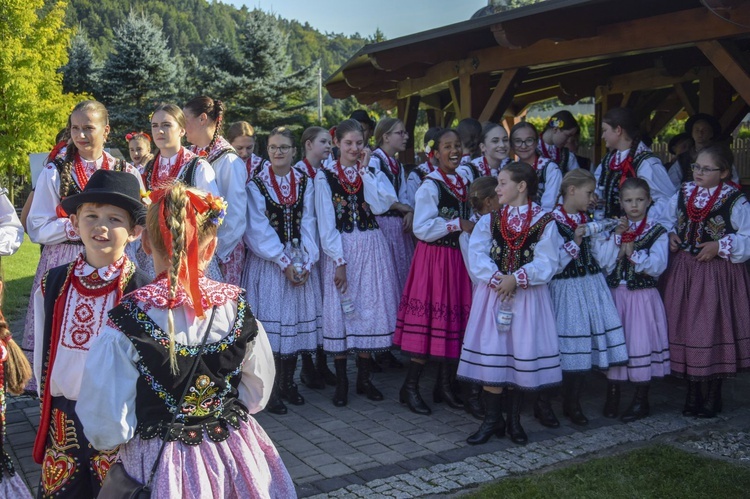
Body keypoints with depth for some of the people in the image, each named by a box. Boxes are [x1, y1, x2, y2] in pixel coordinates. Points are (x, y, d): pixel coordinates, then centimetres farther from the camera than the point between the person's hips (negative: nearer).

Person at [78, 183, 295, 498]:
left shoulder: (127, 320, -22)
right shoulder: (237, 307, -13)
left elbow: (107, 429, -17)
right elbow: (257, 394, 2)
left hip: (159, 466, -2)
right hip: (234, 458, 3)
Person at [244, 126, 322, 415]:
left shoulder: (305, 183, 7)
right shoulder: (256, 185, -2)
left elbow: (308, 224, 2)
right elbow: (259, 230, -7)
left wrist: (306, 261, -9)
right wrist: (284, 262, -13)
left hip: (301, 263, 3)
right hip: (268, 262, -3)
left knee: (296, 320, 6)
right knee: (270, 322, -3)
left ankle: (287, 383, 19)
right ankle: (270, 390, 6)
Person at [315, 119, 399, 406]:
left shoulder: (371, 172, 9)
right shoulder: (325, 176, -1)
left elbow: (380, 207, -9)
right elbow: (326, 224, -7)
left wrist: (364, 170, -8)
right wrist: (339, 261, -13)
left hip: (372, 250, 3)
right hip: (340, 250, -3)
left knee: (370, 311, 5)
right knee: (340, 313, -1)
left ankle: (364, 378, 17)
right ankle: (341, 382, 10)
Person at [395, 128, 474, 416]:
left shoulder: (464, 183, 13)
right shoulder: (430, 185, -9)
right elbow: (422, 228, -16)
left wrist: (473, 227, 5)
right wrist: (457, 224, -15)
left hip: (458, 257, 7)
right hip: (434, 257, -7)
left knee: (455, 320, 8)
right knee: (429, 320, -6)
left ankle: (445, 385, 19)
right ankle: (410, 387, 6)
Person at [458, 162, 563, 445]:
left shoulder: (544, 222, -2)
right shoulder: (489, 220, 6)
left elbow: (546, 263, -9)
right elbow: (476, 255, -3)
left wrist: (516, 279, -20)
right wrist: (497, 279, -17)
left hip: (527, 295, -2)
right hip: (492, 292, 2)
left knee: (523, 354, 3)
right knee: (490, 354, 0)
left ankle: (514, 419, 19)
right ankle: (493, 419, 14)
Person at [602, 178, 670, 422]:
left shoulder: (657, 232, 0)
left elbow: (657, 266, -12)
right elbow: (604, 265, 0)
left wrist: (634, 253, -21)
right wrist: (619, 249, -15)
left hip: (643, 295, -3)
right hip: (616, 293, 3)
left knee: (641, 342, -2)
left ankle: (641, 400, 12)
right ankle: (612, 395, 21)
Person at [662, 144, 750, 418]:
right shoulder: (682, 194, 5)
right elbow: (667, 220, 21)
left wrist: (720, 246, -17)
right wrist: (670, 236, 2)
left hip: (718, 275, -4)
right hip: (683, 272, 5)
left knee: (714, 329, 2)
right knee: (685, 328, 8)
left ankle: (713, 394, 19)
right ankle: (692, 393, 23)